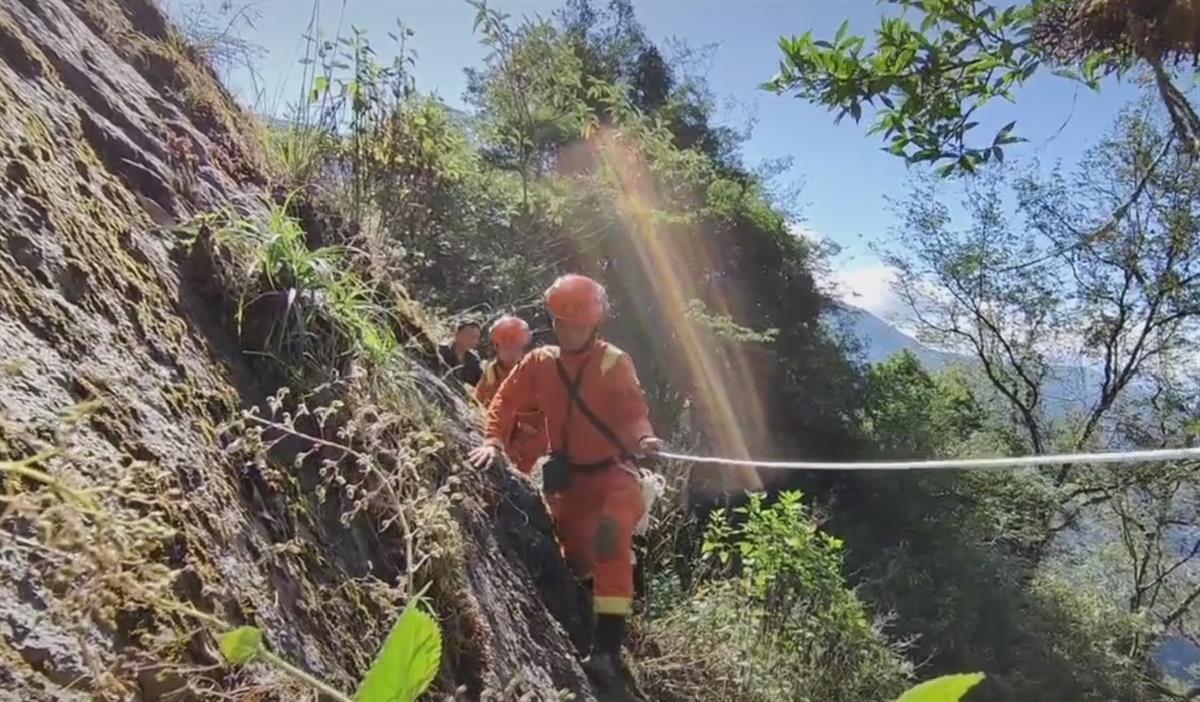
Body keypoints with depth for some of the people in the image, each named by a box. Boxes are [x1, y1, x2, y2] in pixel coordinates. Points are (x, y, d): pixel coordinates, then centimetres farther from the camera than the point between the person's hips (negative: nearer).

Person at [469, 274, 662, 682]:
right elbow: (507, 400, -1)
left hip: (613, 473, -5)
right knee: (576, 551, 14)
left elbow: (633, 411, -20)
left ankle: (607, 647, -26)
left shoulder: (614, 362, -13)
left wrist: (642, 437, -42)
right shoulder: (540, 363, -1)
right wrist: (494, 440, -16)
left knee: (610, 540, -28)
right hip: (568, 476, 5)